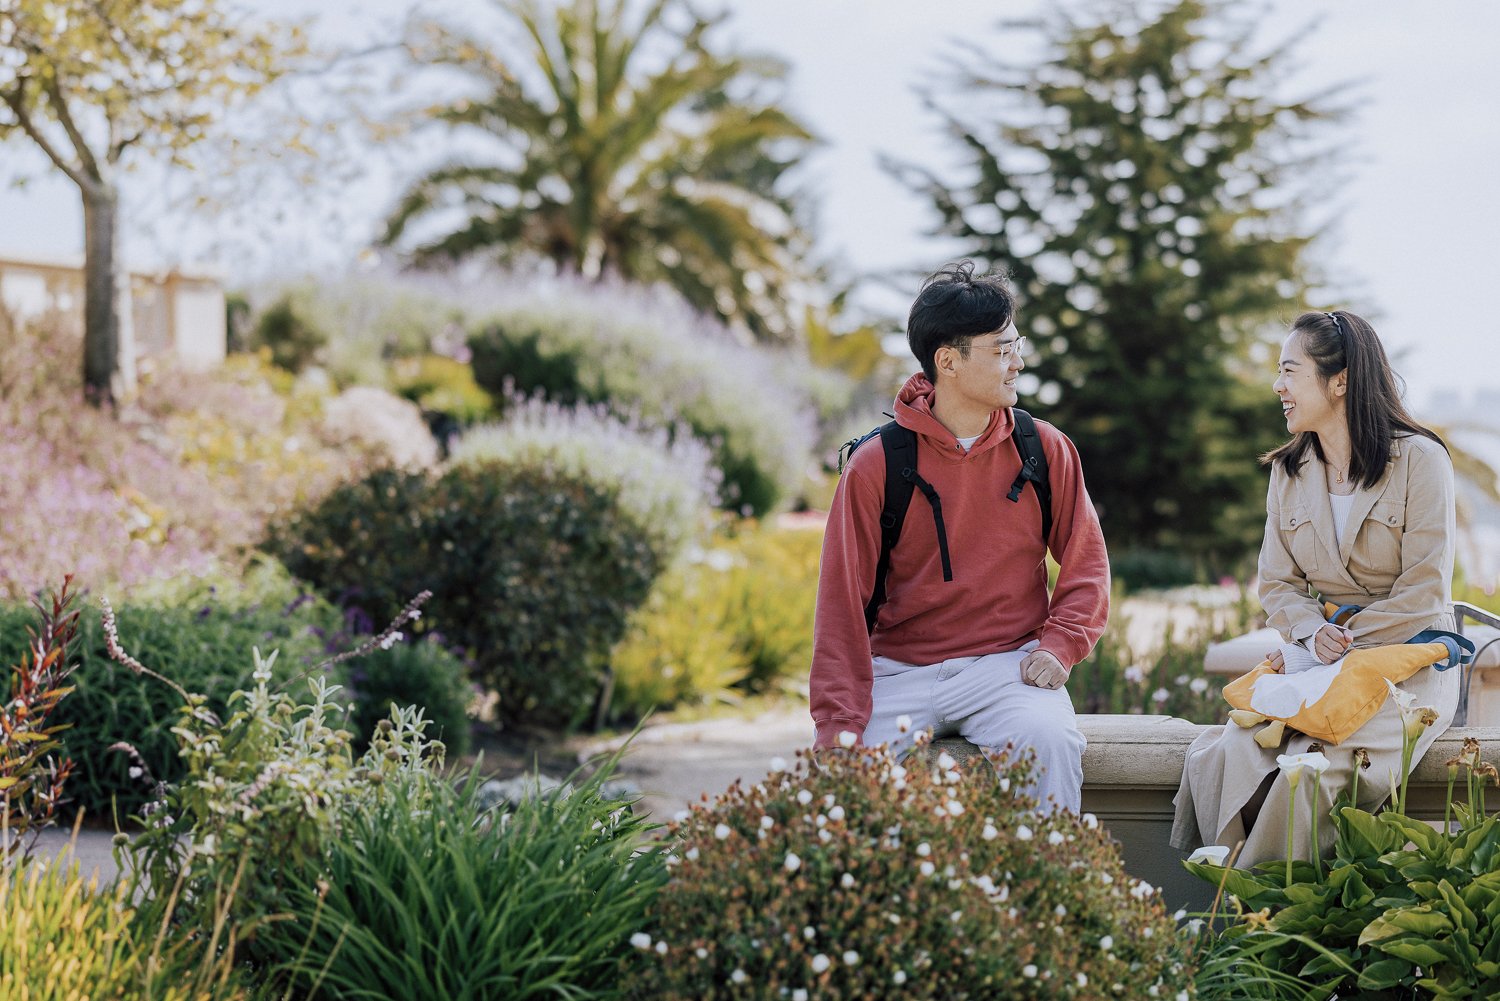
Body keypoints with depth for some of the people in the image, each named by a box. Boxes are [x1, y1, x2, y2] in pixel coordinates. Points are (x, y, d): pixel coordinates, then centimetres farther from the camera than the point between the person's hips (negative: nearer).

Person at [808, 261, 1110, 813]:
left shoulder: (1045, 450, 5)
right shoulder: (875, 466, -2)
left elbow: (1086, 562, 13)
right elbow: (842, 599, -3)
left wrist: (1058, 646, -6)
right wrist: (839, 721, -13)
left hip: (1008, 664, 1)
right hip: (900, 670, -1)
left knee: (1049, 740, -31)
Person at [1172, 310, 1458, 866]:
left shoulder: (1420, 460, -4)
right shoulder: (1289, 471, 15)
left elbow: (1423, 592, -8)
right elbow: (1276, 584, 12)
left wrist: (1338, 645, -14)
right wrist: (1312, 633, -11)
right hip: (1313, 660, 5)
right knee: (1230, 755, -26)